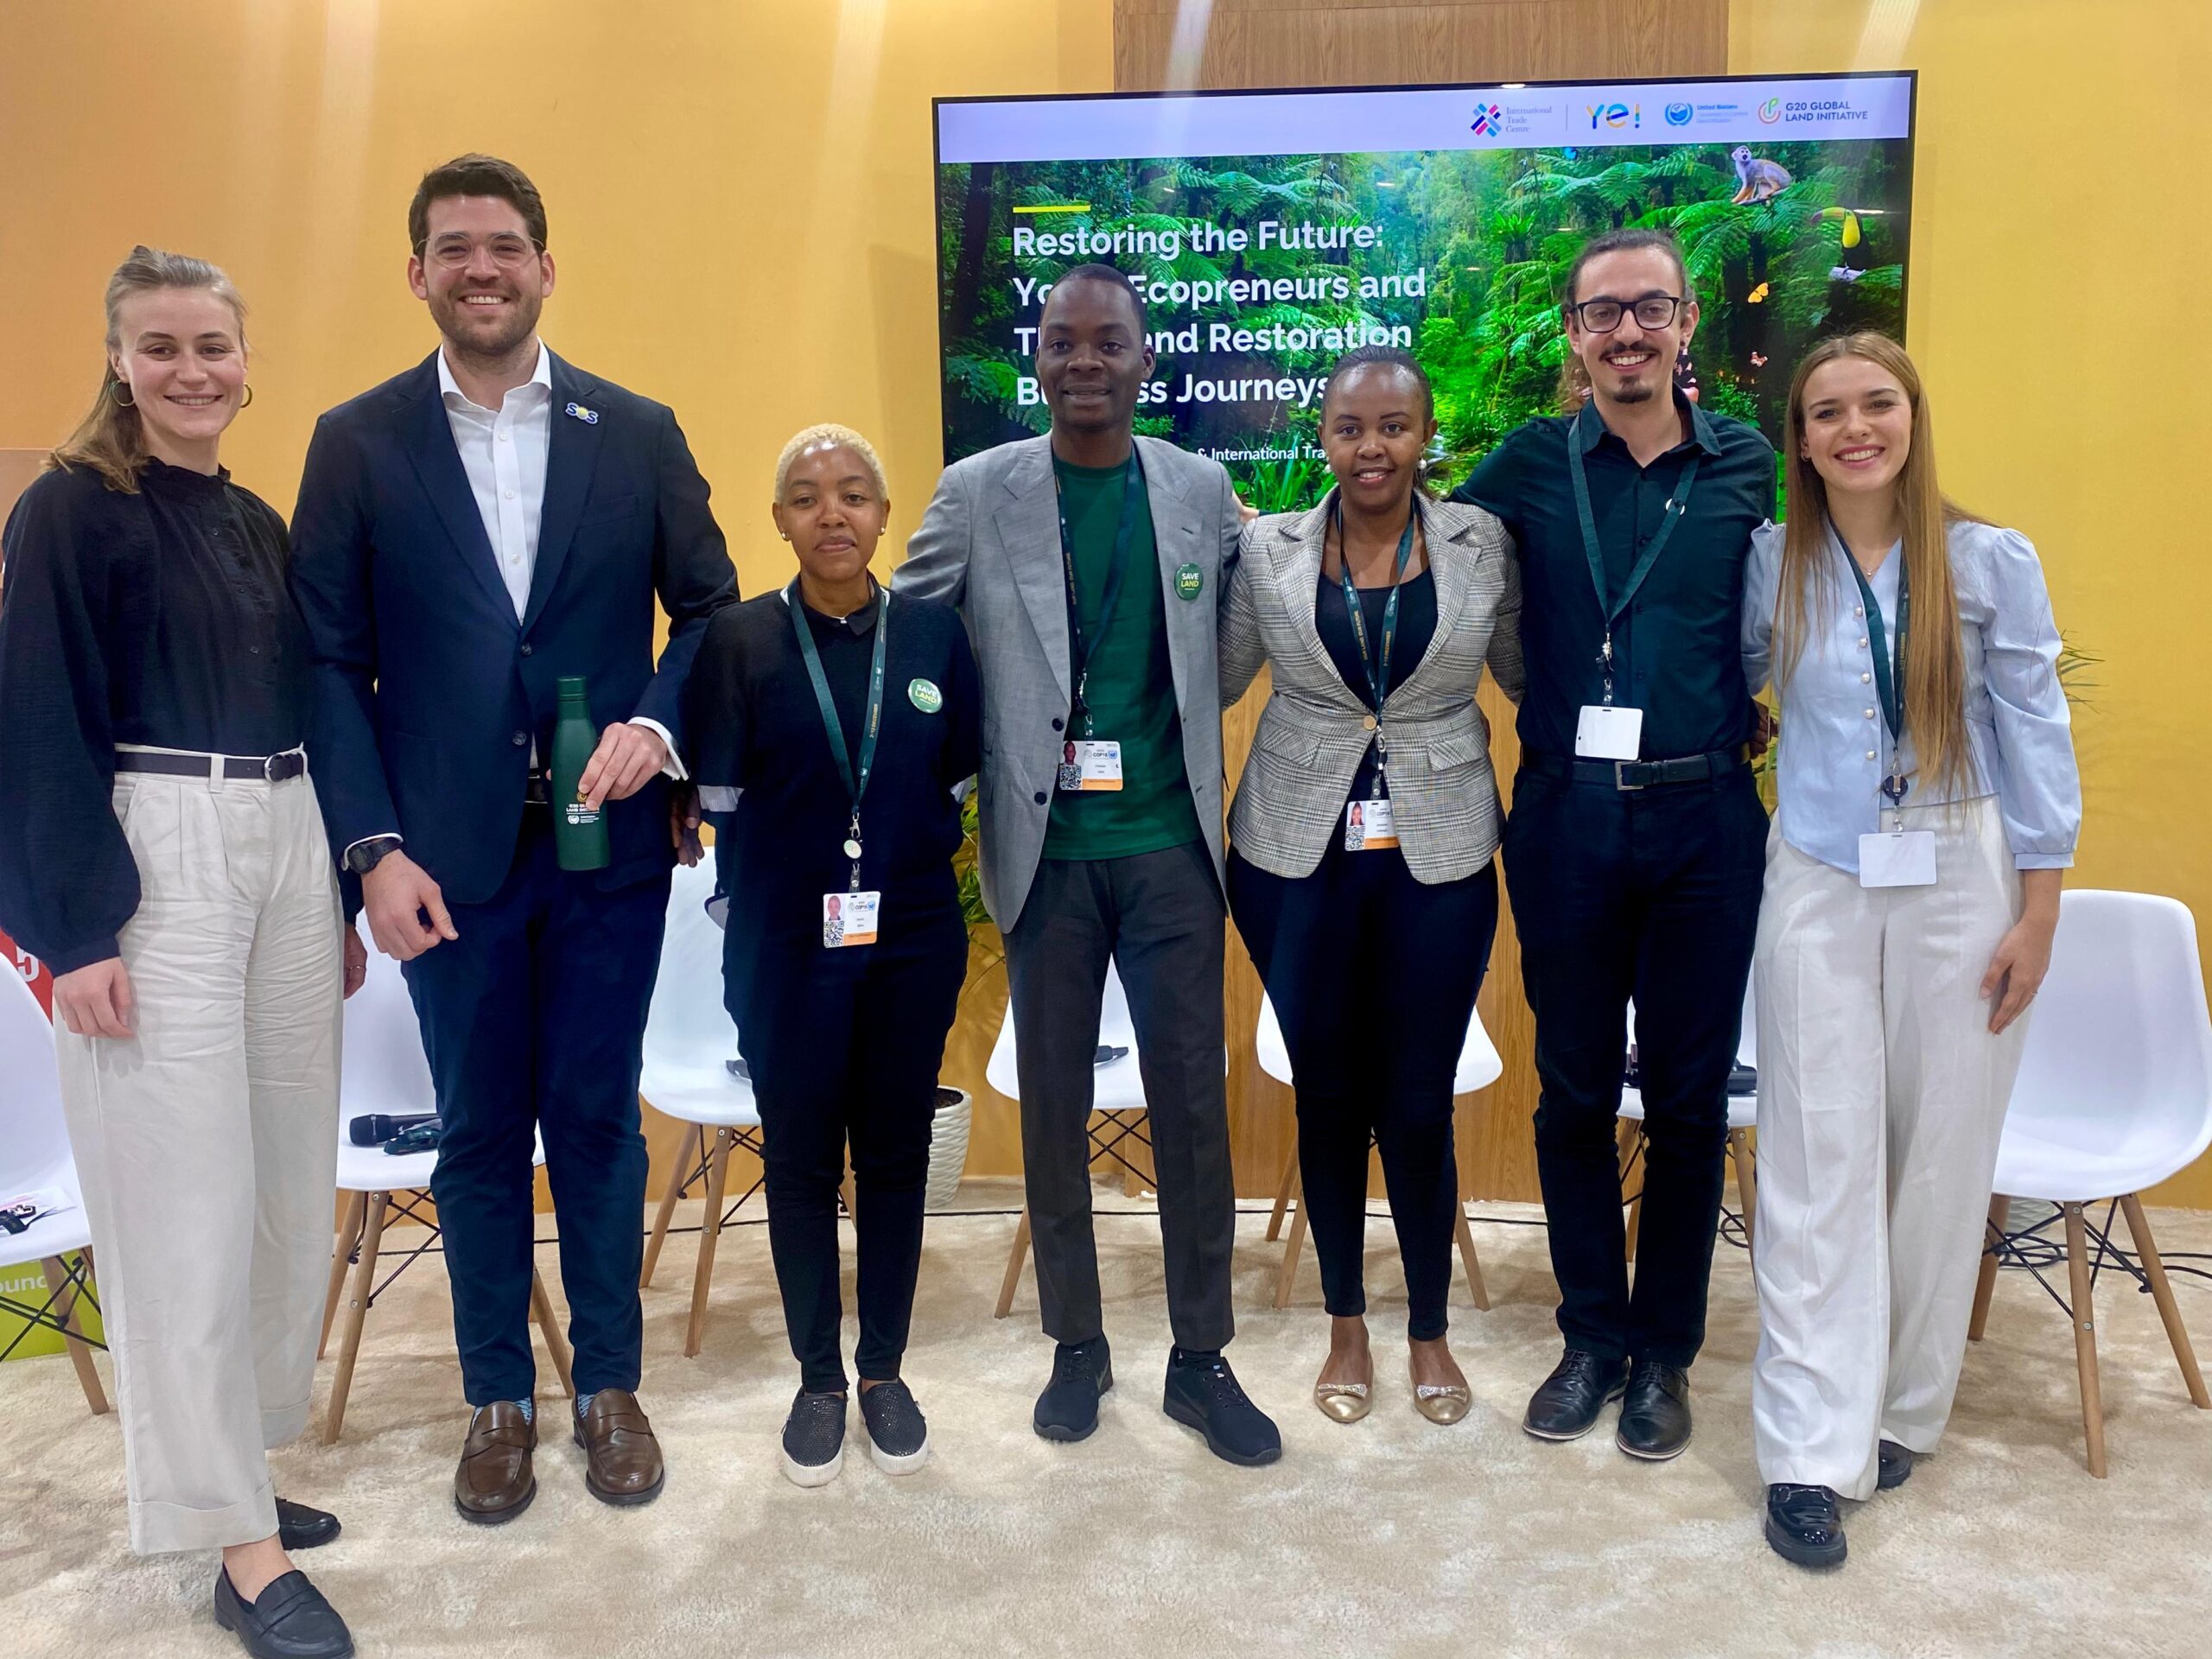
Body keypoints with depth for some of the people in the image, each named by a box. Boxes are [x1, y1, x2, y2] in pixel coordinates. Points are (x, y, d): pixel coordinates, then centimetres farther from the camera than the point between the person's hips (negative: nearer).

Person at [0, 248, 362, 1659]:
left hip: (286, 853, 7)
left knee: (285, 1173, 9)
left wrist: (336, 893, 15)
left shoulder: (262, 524, 15)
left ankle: (229, 1458, 25)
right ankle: (239, 1542, 5)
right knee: (188, 1190, -3)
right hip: (154, 861, -6)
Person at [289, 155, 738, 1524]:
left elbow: (710, 606, 6)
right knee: (480, 1132, 11)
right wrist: (375, 847, -9)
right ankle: (499, 1395, 29)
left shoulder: (638, 432, 4)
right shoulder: (357, 441, 2)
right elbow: (333, 663, -1)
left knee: (598, 1119, 10)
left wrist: (658, 723, -12)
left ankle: (611, 1383, 28)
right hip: (449, 855, 0)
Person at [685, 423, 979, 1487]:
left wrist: (906, 863, 4)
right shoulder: (739, 641, -5)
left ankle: (884, 1370, 29)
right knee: (801, 1162, 9)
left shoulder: (934, 631, 0)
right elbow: (719, 801, -1)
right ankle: (818, 1379, 27)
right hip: (789, 949, -1)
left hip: (913, 940, 2)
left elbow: (959, 781, 7)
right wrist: (783, 887, 4)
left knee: (896, 1155, 11)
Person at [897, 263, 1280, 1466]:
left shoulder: (1201, 489, 4)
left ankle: (1201, 1357, 22)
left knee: (1192, 1104, 5)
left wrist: (1173, 731, 2)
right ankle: (1075, 1345, 28)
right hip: (1045, 849, 0)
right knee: (1051, 1105, 10)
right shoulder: (978, 492, -1)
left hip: (1171, 846, 1)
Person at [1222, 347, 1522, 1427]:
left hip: (1439, 859, 0)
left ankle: (1429, 1328, 31)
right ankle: (1345, 1325, 33)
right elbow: (1214, 682, 8)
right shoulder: (1266, 549, 0)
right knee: (1327, 1094, 12)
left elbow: (1531, 676, 6)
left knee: (1418, 1106, 6)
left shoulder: (1483, 544, 0)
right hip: (1298, 855, 1)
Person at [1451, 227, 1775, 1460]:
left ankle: (1666, 1348, 25)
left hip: (1705, 816, 0)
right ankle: (1593, 1334, 27)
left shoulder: (1748, 467, 4)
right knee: (1574, 1087, 10)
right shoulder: (1533, 464, 3)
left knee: (1689, 1094, 8)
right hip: (1566, 814, 0)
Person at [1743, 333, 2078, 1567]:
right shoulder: (1771, 565, 3)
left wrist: (2038, 916, -3)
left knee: (1940, 1152, 7)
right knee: (1821, 1156, 0)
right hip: (1821, 884, 0)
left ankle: (1903, 1409, 26)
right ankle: (1813, 1453, 5)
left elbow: (2036, 736, 0)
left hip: (1961, 885, 0)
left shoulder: (1993, 562, 0)